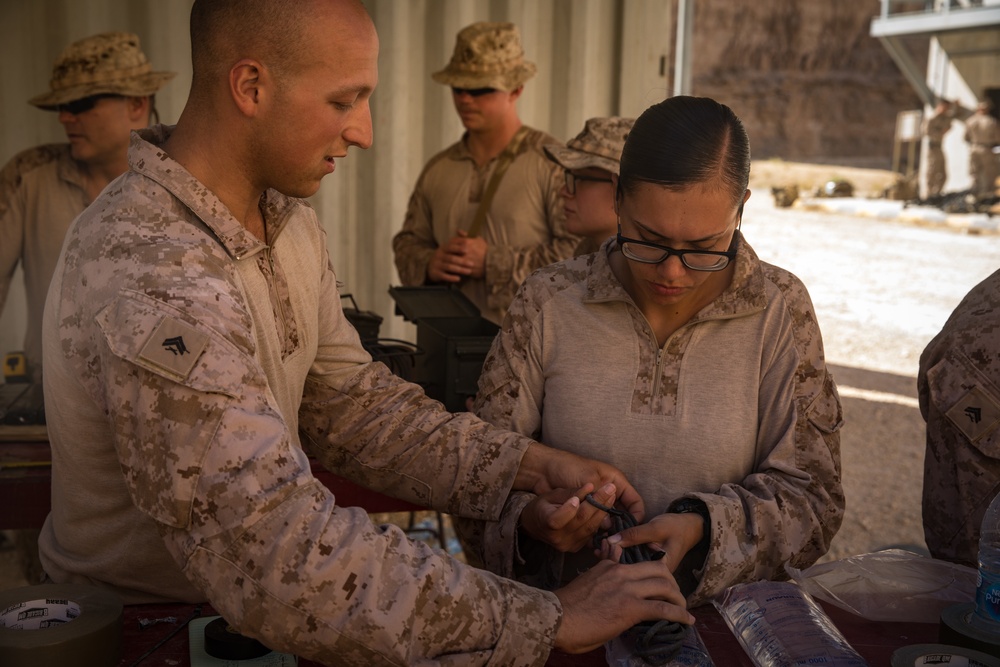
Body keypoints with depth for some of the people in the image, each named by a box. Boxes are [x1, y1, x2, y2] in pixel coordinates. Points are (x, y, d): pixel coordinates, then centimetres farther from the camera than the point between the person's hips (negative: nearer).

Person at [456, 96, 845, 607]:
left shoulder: (780, 311, -1)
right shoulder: (547, 305, -1)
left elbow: (810, 497, -1)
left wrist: (702, 528, -19)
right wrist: (529, 517, -19)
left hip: (723, 618, 2)